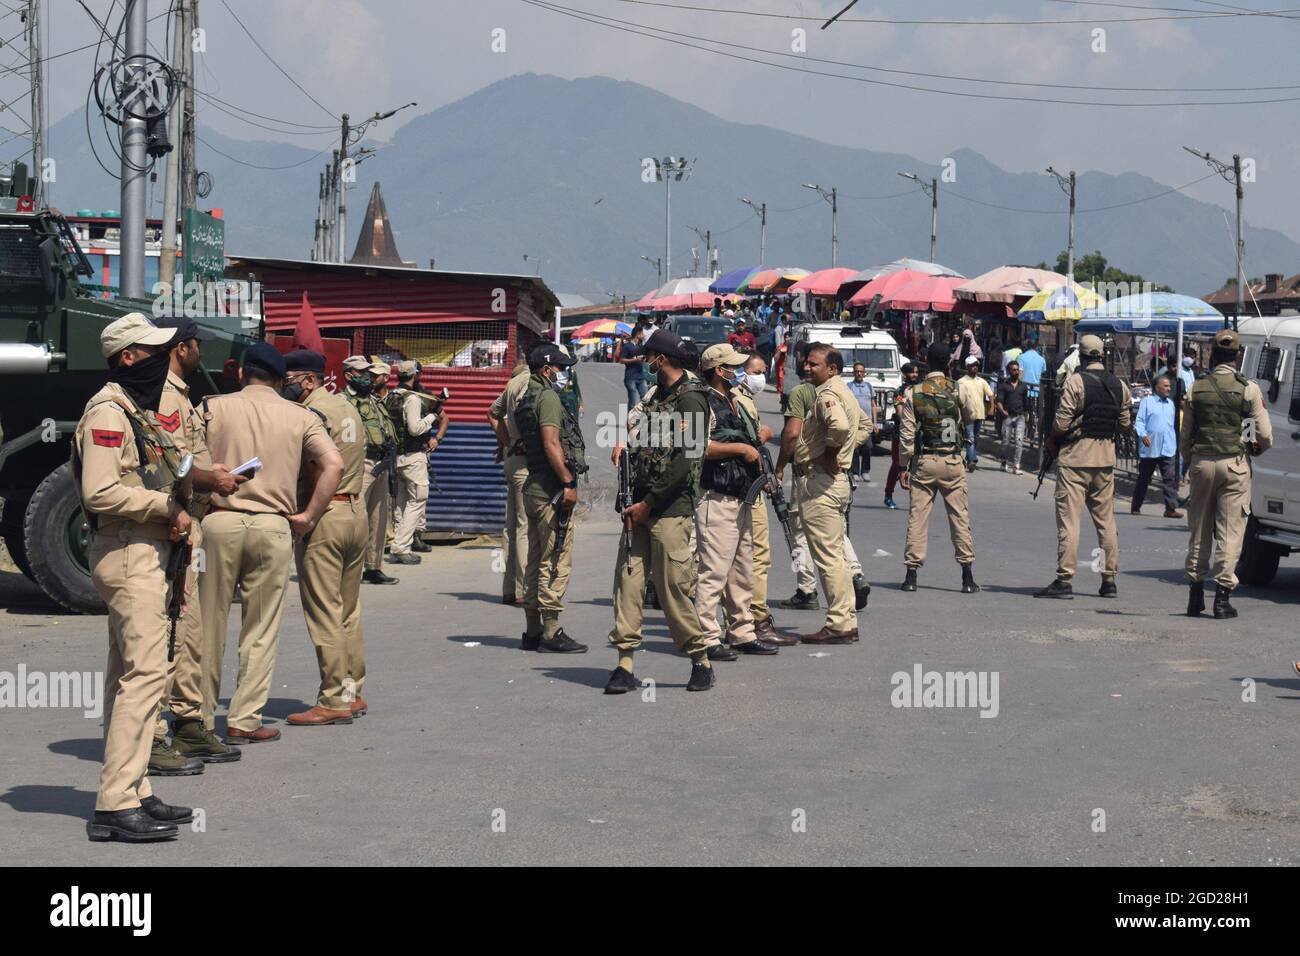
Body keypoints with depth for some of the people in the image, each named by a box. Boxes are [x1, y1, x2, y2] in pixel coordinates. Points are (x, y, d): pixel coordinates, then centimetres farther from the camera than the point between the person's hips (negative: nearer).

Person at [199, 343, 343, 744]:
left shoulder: (213, 407, 6)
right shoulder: (299, 416, 7)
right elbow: (334, 464, -4)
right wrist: (308, 517, 1)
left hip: (219, 521, 0)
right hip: (273, 526, 0)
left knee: (208, 625, 9)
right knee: (261, 630, 6)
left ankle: (200, 718, 16)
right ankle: (244, 721, 5)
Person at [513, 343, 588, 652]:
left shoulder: (525, 400, 19)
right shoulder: (548, 397, -11)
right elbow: (551, 444, -20)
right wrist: (568, 482, -21)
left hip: (533, 489, 10)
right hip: (551, 491, -10)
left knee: (536, 562, 12)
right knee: (556, 563, -8)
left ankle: (532, 632, 16)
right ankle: (551, 633, -8)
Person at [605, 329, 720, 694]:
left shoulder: (691, 400, -8)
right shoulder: (655, 396, 18)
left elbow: (685, 462, -15)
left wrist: (648, 505, -14)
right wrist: (624, 445, 8)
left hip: (671, 509, -8)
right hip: (640, 505, 8)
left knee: (674, 587, -5)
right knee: (627, 579, 0)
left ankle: (701, 660, 9)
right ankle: (625, 664, 0)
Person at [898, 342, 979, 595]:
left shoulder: (913, 394, -4)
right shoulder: (958, 390, -3)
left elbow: (906, 434, -4)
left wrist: (903, 466, 3)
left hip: (923, 461, 0)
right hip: (953, 461, 0)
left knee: (917, 517, 4)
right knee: (960, 517, 5)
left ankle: (911, 574, 4)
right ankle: (968, 576, 5)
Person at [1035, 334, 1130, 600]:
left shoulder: (1075, 381, -11)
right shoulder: (1119, 385, 7)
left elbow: (1062, 421, -14)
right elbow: (1125, 423, 11)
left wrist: (1053, 440, 4)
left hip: (1075, 456, -6)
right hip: (1106, 458, 6)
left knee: (1068, 518, -4)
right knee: (1105, 519, 12)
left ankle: (1064, 580, -8)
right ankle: (1109, 580, 14)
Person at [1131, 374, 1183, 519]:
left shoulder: (1170, 403, 16)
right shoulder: (1147, 402, -2)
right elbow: (1139, 421, -6)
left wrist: (1174, 443, 23)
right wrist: (1143, 435, -24)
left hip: (1168, 448, 4)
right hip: (1149, 448, -4)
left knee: (1170, 478, -8)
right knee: (1143, 479, 7)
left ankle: (1171, 508, -9)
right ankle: (1135, 508, 19)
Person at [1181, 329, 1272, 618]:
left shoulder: (1196, 388, 3)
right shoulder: (1248, 389, -5)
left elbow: (1185, 435, 7)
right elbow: (1265, 435, -4)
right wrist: (1257, 448, 17)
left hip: (1201, 462, 3)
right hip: (1234, 464, -3)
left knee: (1199, 530, 13)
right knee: (1230, 532, 0)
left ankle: (1195, 593, 17)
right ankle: (1222, 595, -3)